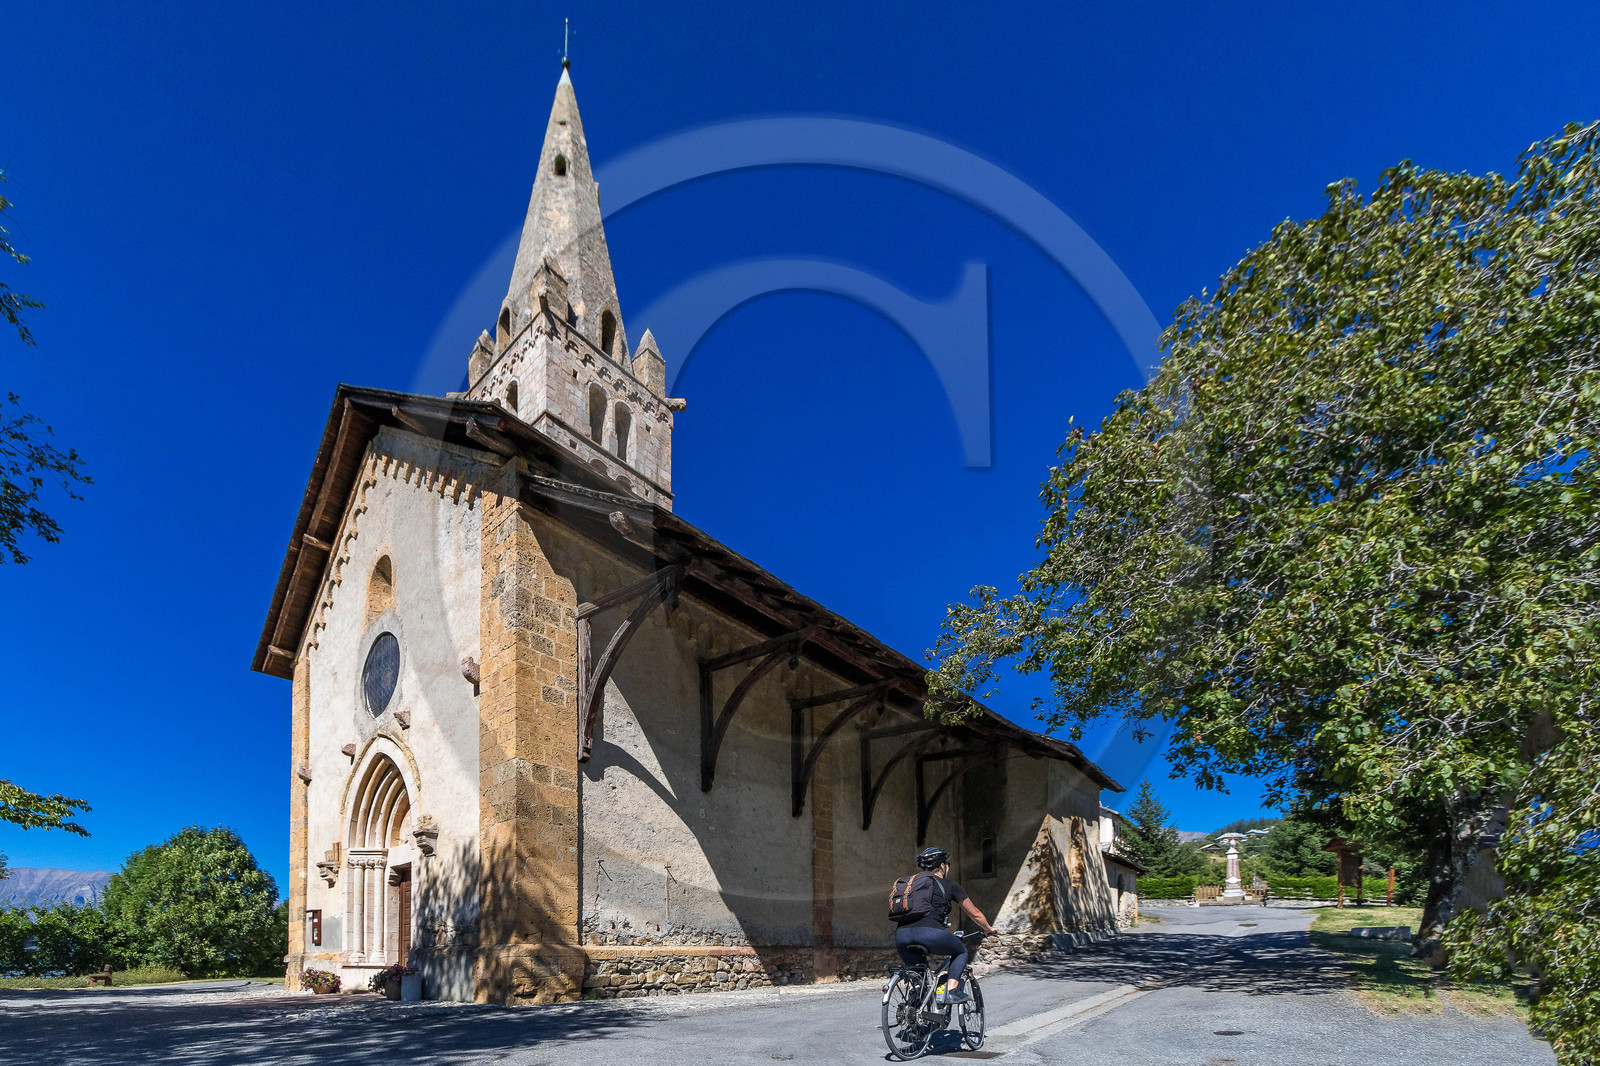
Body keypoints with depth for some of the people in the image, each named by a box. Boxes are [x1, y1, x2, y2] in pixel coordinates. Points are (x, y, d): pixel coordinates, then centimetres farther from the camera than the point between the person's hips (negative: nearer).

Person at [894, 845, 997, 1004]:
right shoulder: (949, 885, 16)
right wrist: (988, 929, 43)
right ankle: (952, 991, 6)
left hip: (902, 934, 4)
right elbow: (975, 914, 24)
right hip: (930, 933, -4)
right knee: (961, 951, 23)